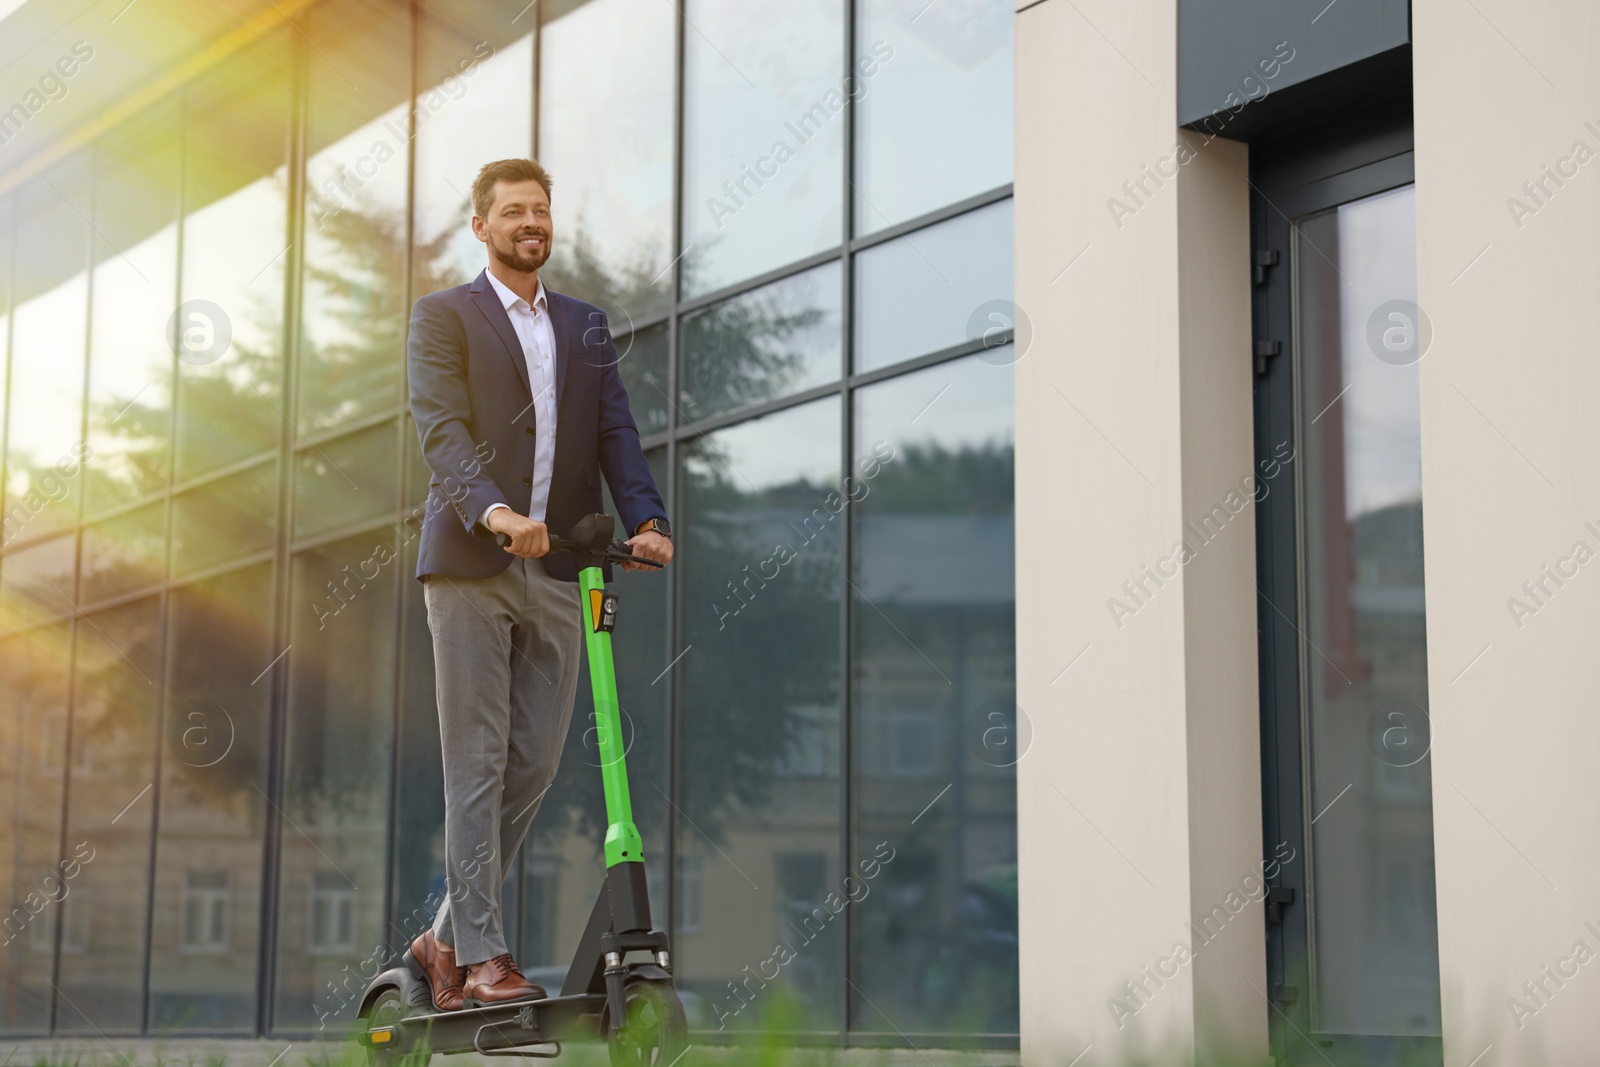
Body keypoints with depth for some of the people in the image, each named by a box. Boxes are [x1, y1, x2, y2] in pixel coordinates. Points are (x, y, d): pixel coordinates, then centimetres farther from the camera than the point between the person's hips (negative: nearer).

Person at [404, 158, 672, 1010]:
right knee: (476, 765, -3)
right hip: (470, 568, -5)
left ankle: (448, 936, 18)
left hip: (558, 572, 5)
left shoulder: (584, 325, 18)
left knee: (534, 768, 5)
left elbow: (617, 432, 9)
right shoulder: (443, 317, 3)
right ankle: (481, 955, 2)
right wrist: (495, 511, -28)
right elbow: (441, 429, -11)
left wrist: (646, 519, -9)